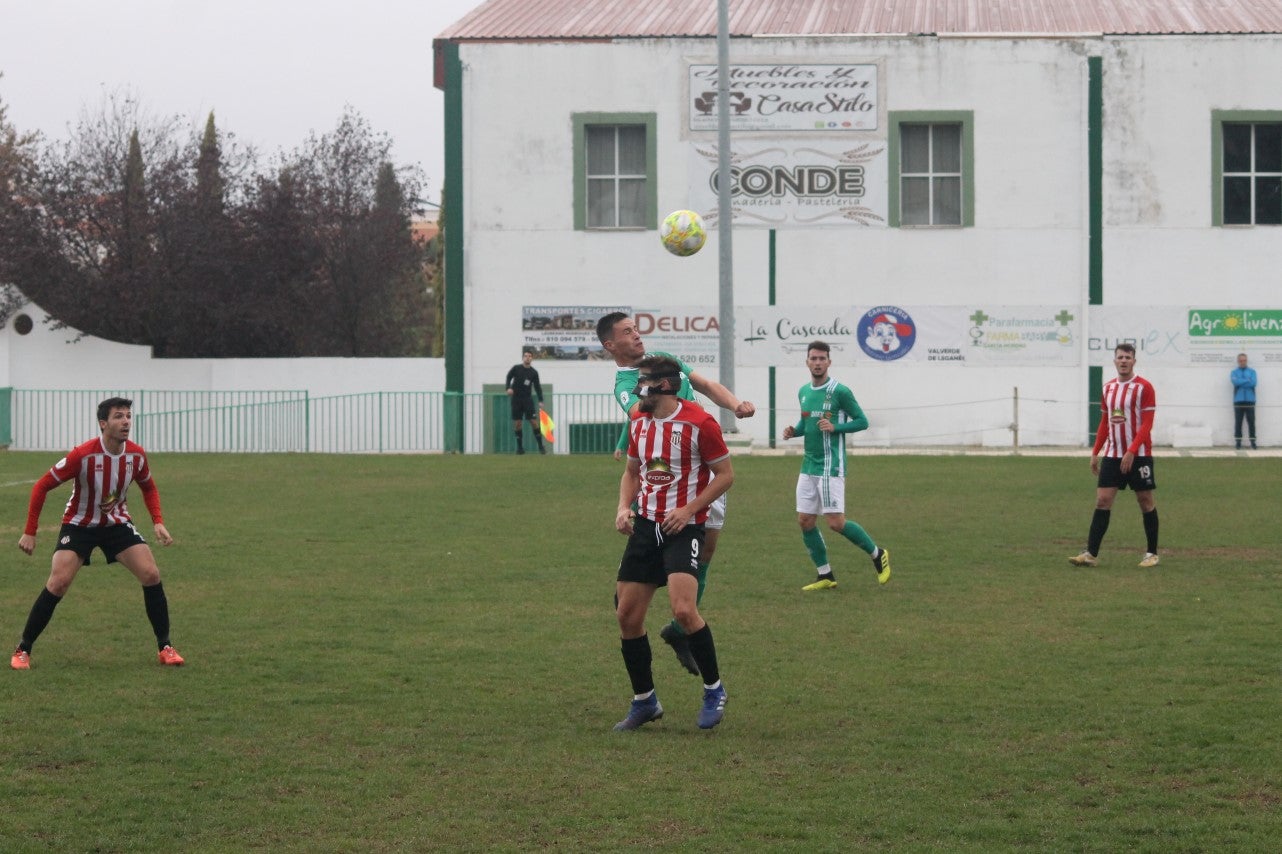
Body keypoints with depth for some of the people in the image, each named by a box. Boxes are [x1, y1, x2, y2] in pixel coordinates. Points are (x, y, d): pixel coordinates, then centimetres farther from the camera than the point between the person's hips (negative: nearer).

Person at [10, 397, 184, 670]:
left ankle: (164, 647, 1)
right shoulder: (82, 455, -26)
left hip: (117, 523, 4)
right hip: (79, 524, -4)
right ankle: (23, 650, -3)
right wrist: (30, 532, -17)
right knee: (58, 583, -18)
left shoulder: (136, 455, -12)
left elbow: (148, 487, 10)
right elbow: (42, 486, -16)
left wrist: (158, 522, -4)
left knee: (151, 575, -12)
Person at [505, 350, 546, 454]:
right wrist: (509, 388, -8)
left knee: (534, 422, -8)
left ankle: (540, 446, -3)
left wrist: (540, 401, -6)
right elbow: (508, 377, 11)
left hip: (528, 399, 0)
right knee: (517, 423, -1)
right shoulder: (516, 368, 0)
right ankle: (520, 447, 8)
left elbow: (537, 387, 4)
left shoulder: (534, 373, 2)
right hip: (516, 399, 0)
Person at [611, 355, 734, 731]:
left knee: (683, 609, -22)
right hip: (645, 526, 7)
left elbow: (725, 474, -7)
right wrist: (624, 507, 3)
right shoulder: (639, 422, 9)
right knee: (627, 615, 2)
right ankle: (644, 701, 18)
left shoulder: (698, 422, -12)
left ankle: (714, 691, -2)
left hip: (684, 527, -7)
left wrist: (689, 509, -16)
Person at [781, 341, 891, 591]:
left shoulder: (839, 392, -10)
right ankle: (825, 576, 15)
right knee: (805, 521, 3)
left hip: (830, 467, -7)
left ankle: (877, 554, 13)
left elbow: (862, 421, -6)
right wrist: (794, 431, 5)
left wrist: (835, 427, -20)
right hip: (809, 466, 7)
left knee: (836, 523, -9)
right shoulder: (803, 392, 11)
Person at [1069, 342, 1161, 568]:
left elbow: (1146, 424, -13)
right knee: (1102, 501, -2)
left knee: (1145, 502, 3)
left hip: (1138, 456, -5)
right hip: (1112, 455, 5)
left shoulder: (1144, 387, -8)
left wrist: (1131, 452, -21)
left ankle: (1152, 554, 14)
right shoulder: (1108, 388, 11)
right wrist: (1095, 452, 13)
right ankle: (1091, 554, -5)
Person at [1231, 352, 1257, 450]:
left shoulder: (1252, 371, 10)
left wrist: (1241, 382, -7)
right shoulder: (1234, 372, 9)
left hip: (1250, 401, 0)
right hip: (1238, 401, 0)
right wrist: (1247, 380, -6)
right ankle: (1238, 443, 3)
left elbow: (1253, 383, -7)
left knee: (1251, 422, -1)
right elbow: (1235, 382, -11)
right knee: (1238, 423, -1)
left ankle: (1253, 443, 3)